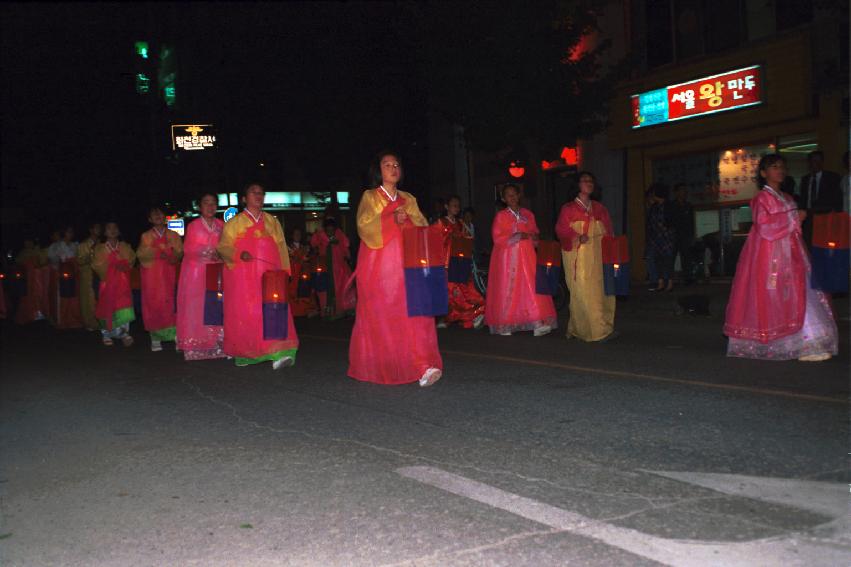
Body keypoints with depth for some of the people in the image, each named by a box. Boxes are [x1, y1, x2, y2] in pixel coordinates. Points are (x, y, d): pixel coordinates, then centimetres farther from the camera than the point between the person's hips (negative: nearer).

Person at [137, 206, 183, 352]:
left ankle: (174, 335, -9)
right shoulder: (146, 236, 13)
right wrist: (157, 252, -16)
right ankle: (155, 339, -3)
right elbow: (141, 254, -1)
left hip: (168, 274, 0)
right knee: (153, 303, -6)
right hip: (152, 274, 0)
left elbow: (180, 253, 2)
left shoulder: (174, 235, 14)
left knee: (169, 302, -9)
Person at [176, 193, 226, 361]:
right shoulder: (193, 226, 3)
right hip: (196, 270, -2)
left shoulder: (221, 225, 11)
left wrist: (220, 253, -10)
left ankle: (216, 344, -3)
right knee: (196, 306, -5)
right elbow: (187, 248, -1)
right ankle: (195, 345, -2)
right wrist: (204, 251, -15)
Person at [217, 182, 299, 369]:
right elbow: (223, 246, 3)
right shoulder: (234, 223, 10)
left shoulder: (272, 222, 16)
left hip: (269, 276, 1)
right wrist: (239, 254, -17)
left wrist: (284, 271, 6)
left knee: (274, 312, -13)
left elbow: (281, 248, 14)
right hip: (243, 277, -1)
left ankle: (277, 354, -19)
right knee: (244, 313, -2)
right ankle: (243, 354, 14)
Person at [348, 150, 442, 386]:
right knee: (378, 316, -2)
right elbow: (365, 227, -7)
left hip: (406, 265, 3)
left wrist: (407, 219, -10)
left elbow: (423, 228, 10)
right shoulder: (370, 197, 8)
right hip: (379, 266, -2)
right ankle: (375, 368, 11)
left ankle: (422, 367, -15)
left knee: (413, 313, -10)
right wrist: (392, 219, -19)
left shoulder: (409, 199, 18)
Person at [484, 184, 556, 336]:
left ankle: (538, 324, -13)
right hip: (508, 259, -3)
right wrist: (517, 236, -15)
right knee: (507, 290, 0)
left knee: (533, 288, -8)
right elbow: (498, 238, -7)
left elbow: (535, 232, 19)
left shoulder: (528, 214, 12)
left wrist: (534, 238, -4)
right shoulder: (501, 216, 1)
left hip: (526, 257, 3)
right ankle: (504, 326, 9)